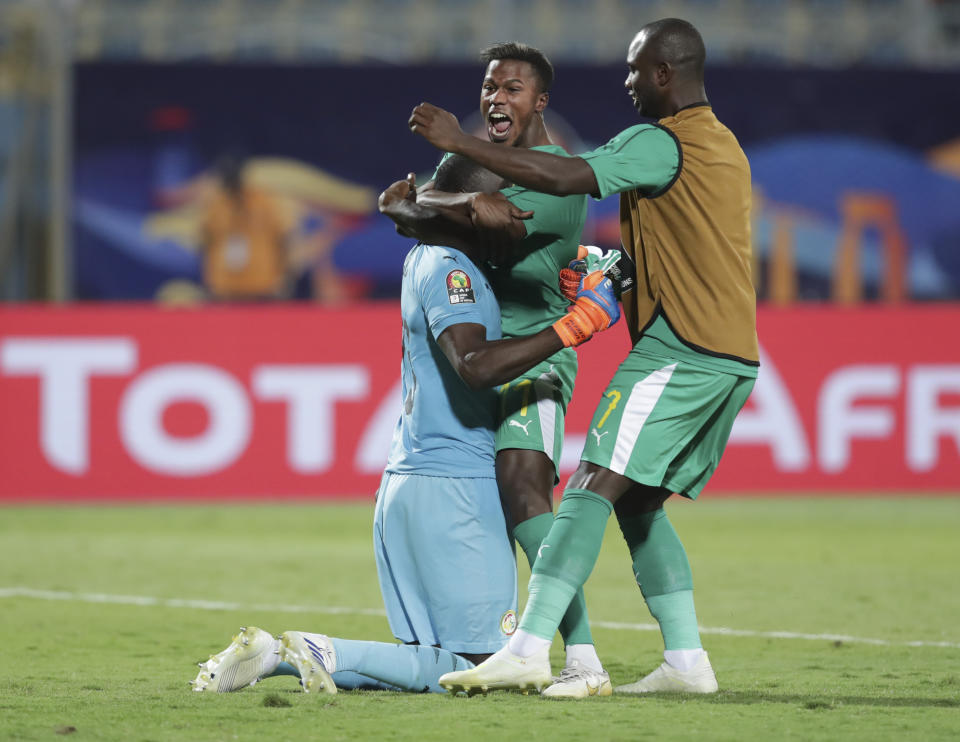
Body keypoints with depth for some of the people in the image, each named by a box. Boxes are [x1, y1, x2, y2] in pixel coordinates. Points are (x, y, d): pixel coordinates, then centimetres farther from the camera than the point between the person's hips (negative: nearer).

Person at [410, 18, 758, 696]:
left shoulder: (660, 143, -10)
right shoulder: (724, 145, 21)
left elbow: (564, 178, -22)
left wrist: (460, 144, -16)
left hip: (677, 352, -9)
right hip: (734, 358, 9)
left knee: (594, 486, -13)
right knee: (640, 504, 14)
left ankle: (528, 649, -21)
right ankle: (687, 659, 9)